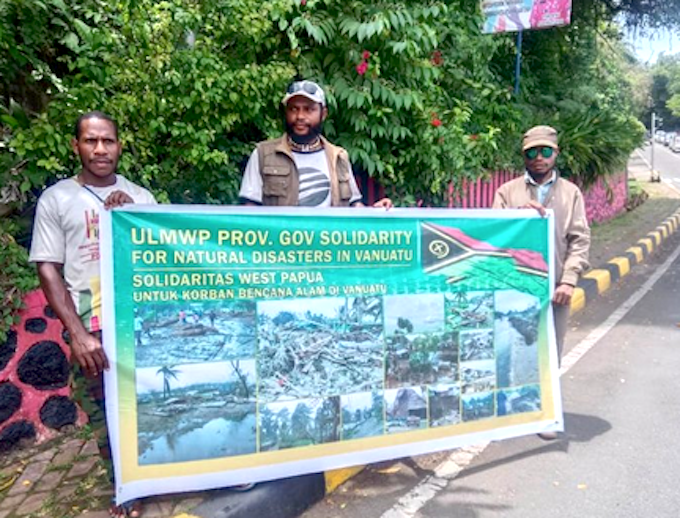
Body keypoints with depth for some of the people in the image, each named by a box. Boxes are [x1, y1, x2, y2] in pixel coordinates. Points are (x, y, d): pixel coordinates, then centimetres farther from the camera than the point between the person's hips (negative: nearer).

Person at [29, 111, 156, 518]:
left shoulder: (141, 197, 11)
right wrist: (77, 333, -9)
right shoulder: (56, 199, 6)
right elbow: (48, 269, 1)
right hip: (91, 327, -1)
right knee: (104, 415, 6)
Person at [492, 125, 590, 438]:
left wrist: (569, 281, -8)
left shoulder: (571, 193, 8)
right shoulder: (507, 192, 7)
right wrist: (519, 214, -16)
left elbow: (580, 239, 2)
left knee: (550, 353, 6)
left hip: (555, 286, 1)